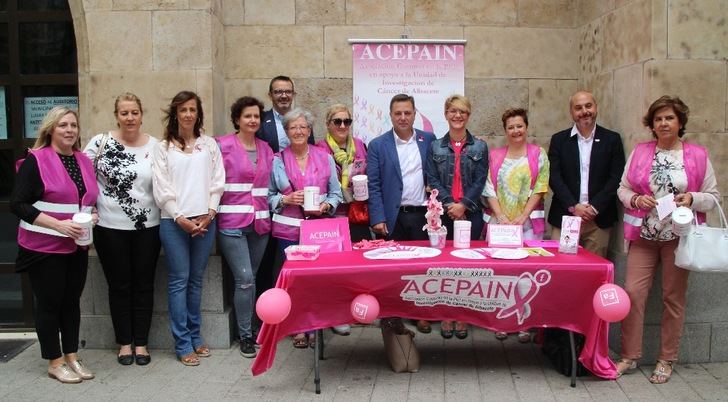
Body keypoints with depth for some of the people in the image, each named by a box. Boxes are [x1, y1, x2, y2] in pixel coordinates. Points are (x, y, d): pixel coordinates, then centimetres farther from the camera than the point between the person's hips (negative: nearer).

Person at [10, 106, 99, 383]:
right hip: (44, 247, -5)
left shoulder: (84, 161, 9)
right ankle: (55, 362, 16)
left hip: (77, 245, 6)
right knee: (49, 303, 4)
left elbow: (92, 199, 21)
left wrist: (93, 215, -1)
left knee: (72, 301, 12)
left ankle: (72, 356, 24)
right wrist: (57, 224, -21)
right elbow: (17, 204, -14)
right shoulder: (36, 160, -9)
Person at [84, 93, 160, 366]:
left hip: (147, 227, 1)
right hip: (110, 228, -1)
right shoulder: (100, 143, -5)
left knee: (144, 285, 8)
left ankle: (141, 343, 21)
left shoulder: (155, 146, 1)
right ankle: (124, 342, 23)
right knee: (119, 286, 9)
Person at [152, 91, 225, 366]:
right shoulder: (163, 147, 5)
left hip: (205, 220, 2)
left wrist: (209, 214, -4)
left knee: (196, 280, 10)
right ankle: (183, 344, 5)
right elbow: (161, 188, -1)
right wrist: (180, 218, -9)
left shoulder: (209, 145, 11)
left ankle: (195, 336, 20)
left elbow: (217, 182, 7)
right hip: (174, 222, -2)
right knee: (179, 280, -1)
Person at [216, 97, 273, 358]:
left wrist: (268, 214, 13)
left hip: (260, 223, 5)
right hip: (232, 222, -5)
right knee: (245, 279, -9)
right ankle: (245, 335, 4)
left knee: (250, 278, 10)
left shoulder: (265, 148, 13)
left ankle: (248, 327, 24)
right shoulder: (223, 145, -3)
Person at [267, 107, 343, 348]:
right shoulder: (278, 161, 5)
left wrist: (325, 206, -11)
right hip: (289, 229, 0)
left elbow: (336, 193, 8)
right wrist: (286, 199, -12)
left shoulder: (325, 158, 7)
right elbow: (269, 196, 6)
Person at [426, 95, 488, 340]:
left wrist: (463, 205, -13)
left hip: (470, 213, 0)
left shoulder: (479, 147, 7)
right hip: (443, 213, 0)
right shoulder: (435, 147, 8)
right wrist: (449, 204, -12)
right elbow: (432, 180, 1)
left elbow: (480, 181, 0)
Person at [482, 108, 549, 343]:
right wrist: (501, 217, -9)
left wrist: (522, 217, -11)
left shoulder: (538, 154, 4)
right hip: (499, 222, 2)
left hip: (528, 222, -1)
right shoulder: (495, 156, 8)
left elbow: (539, 190, -2)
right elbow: (489, 190, 3)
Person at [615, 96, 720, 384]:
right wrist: (636, 200, -12)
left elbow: (713, 196, 4)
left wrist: (692, 199, -15)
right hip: (643, 236, 1)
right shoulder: (639, 152, 5)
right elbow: (623, 188, 8)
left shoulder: (698, 155, 2)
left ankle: (666, 360, 20)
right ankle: (629, 357, 10)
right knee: (633, 292, -4)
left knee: (673, 298, 7)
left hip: (679, 237, -1)